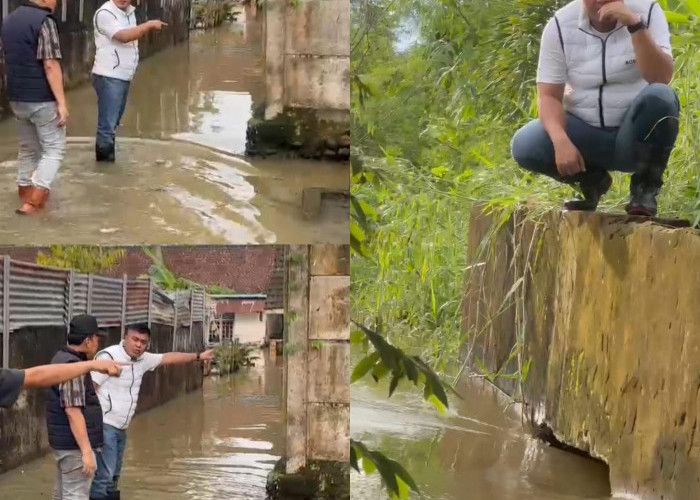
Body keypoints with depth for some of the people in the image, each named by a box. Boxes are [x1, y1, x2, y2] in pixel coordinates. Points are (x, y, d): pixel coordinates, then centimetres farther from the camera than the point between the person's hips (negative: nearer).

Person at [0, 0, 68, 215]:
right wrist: (62, 102, -20)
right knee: (54, 148, 0)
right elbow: (50, 65, -21)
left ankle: (25, 192, 23)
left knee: (28, 148, 19)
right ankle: (33, 200, -12)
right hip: (42, 99, -7)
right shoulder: (44, 21, -15)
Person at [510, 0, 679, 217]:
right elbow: (548, 95, -9)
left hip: (635, 134, -2)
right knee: (524, 145, -24)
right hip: (585, 131, 2)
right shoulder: (560, 25, -7)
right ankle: (592, 180, 7)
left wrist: (635, 24, -36)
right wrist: (561, 141, -28)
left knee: (660, 97, -33)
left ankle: (645, 187, -10)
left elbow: (661, 78, -24)